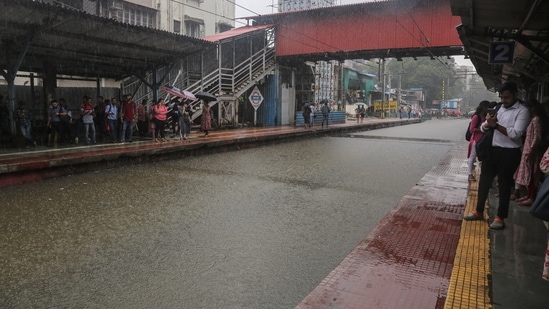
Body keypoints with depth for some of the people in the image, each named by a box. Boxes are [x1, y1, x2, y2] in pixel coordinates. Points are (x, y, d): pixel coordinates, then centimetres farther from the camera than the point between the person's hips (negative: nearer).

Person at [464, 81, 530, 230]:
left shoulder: (522, 111, -8)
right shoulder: (498, 108, 10)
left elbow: (516, 134, -20)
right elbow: (483, 128, 10)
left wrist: (495, 125, -21)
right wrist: (488, 123, -12)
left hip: (509, 153, -6)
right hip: (492, 150, 6)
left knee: (504, 185, 4)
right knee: (484, 181, 11)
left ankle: (500, 217, 15)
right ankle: (479, 211, 24)